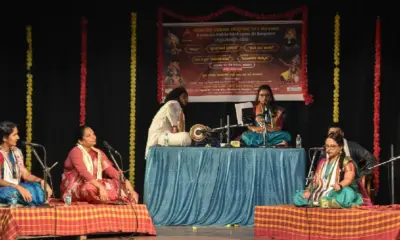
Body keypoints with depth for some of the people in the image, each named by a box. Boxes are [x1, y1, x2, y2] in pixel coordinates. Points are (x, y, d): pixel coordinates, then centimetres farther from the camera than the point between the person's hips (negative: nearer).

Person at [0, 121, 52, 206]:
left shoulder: (16, 152, 12)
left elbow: (25, 174, 10)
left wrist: (41, 181, -8)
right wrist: (19, 188, -30)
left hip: (16, 188, 8)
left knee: (41, 189, -16)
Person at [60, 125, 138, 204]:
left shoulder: (98, 153, 10)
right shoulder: (76, 152, -11)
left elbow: (111, 170, 1)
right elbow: (84, 173, -25)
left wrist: (125, 181, -16)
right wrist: (100, 187, -38)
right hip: (74, 189, -7)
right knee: (91, 188, -37)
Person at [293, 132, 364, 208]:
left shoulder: (346, 162, 1)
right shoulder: (322, 162, 20)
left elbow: (348, 179, -15)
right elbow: (315, 180, 16)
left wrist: (340, 185, -37)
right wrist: (308, 190, -4)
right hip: (321, 193, 6)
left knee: (347, 193, -40)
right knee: (297, 197, -14)